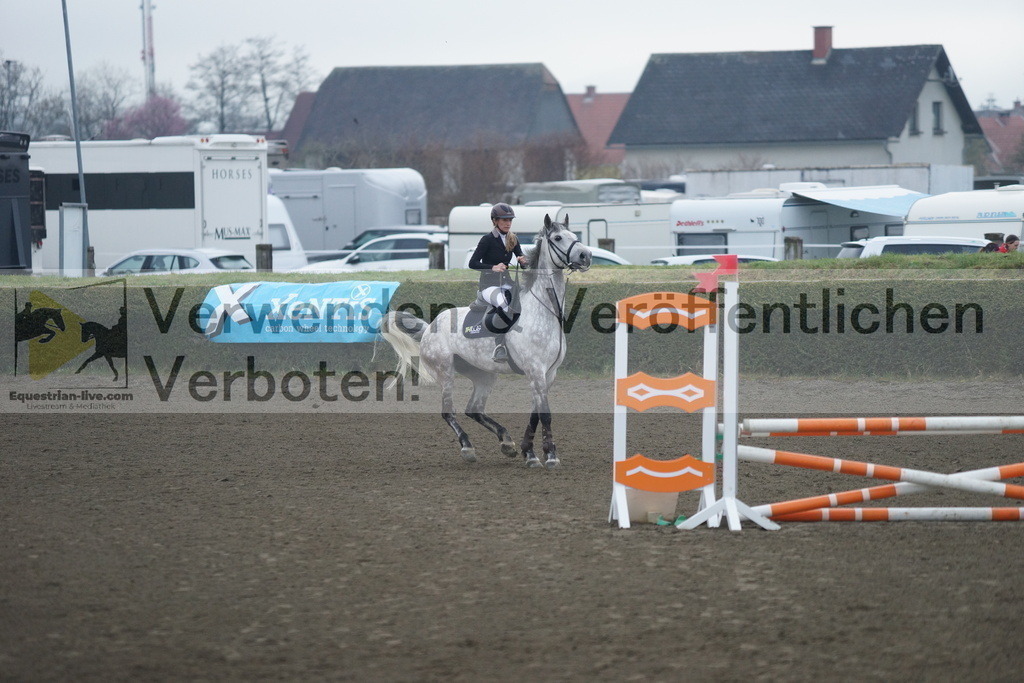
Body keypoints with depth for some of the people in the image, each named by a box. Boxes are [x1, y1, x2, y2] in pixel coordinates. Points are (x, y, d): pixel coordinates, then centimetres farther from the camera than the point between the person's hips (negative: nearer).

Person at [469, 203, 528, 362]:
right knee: (503, 304, -35)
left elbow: (523, 261, 12)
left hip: (506, 283, 6)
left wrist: (523, 261, -13)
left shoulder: (513, 240, 11)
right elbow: (473, 263, -10)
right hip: (489, 283, -6)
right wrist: (493, 267, -24)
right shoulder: (487, 240, -6)